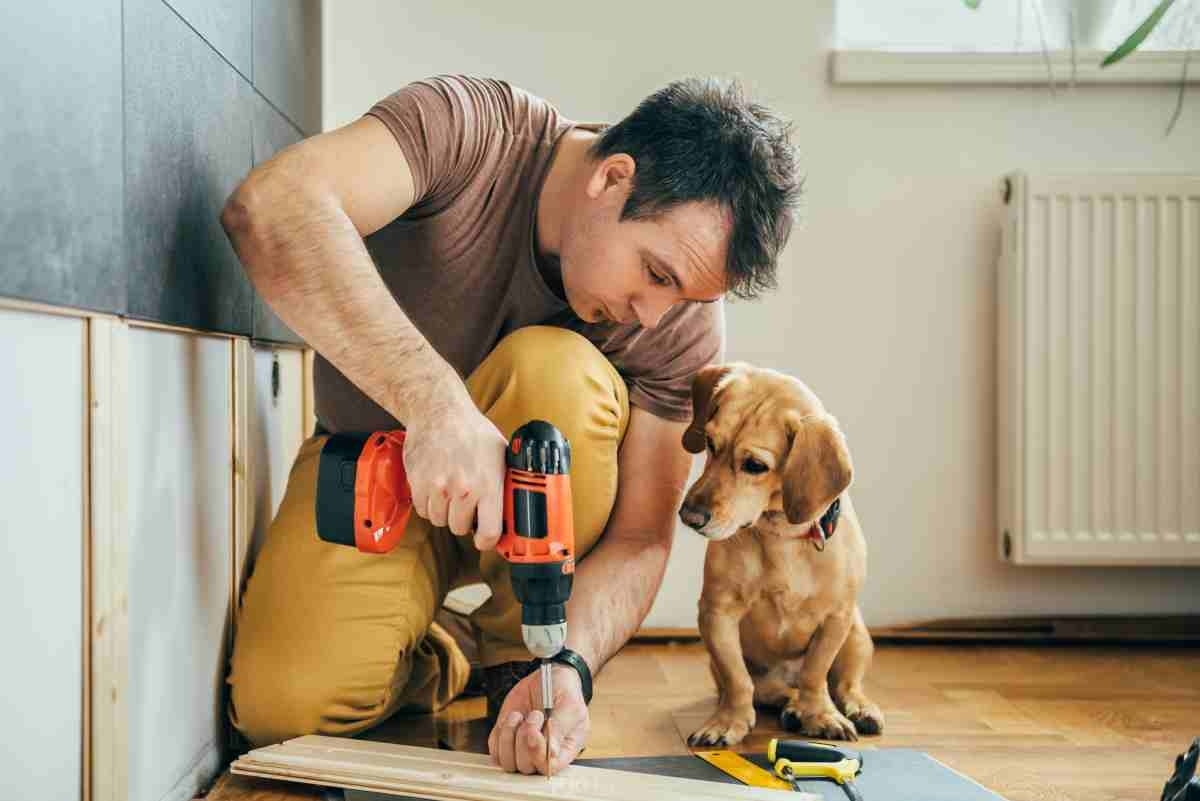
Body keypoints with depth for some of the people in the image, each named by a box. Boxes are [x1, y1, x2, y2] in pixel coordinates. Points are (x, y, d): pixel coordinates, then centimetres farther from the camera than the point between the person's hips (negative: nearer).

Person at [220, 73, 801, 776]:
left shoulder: (686, 322, -19)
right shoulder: (470, 131, -26)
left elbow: (639, 539, -16)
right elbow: (268, 210, -43)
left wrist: (569, 668, -35)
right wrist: (436, 400, -52)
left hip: (533, 494, 2)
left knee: (554, 371, -33)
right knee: (284, 706, -27)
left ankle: (519, 657, -12)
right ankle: (430, 659, 9)